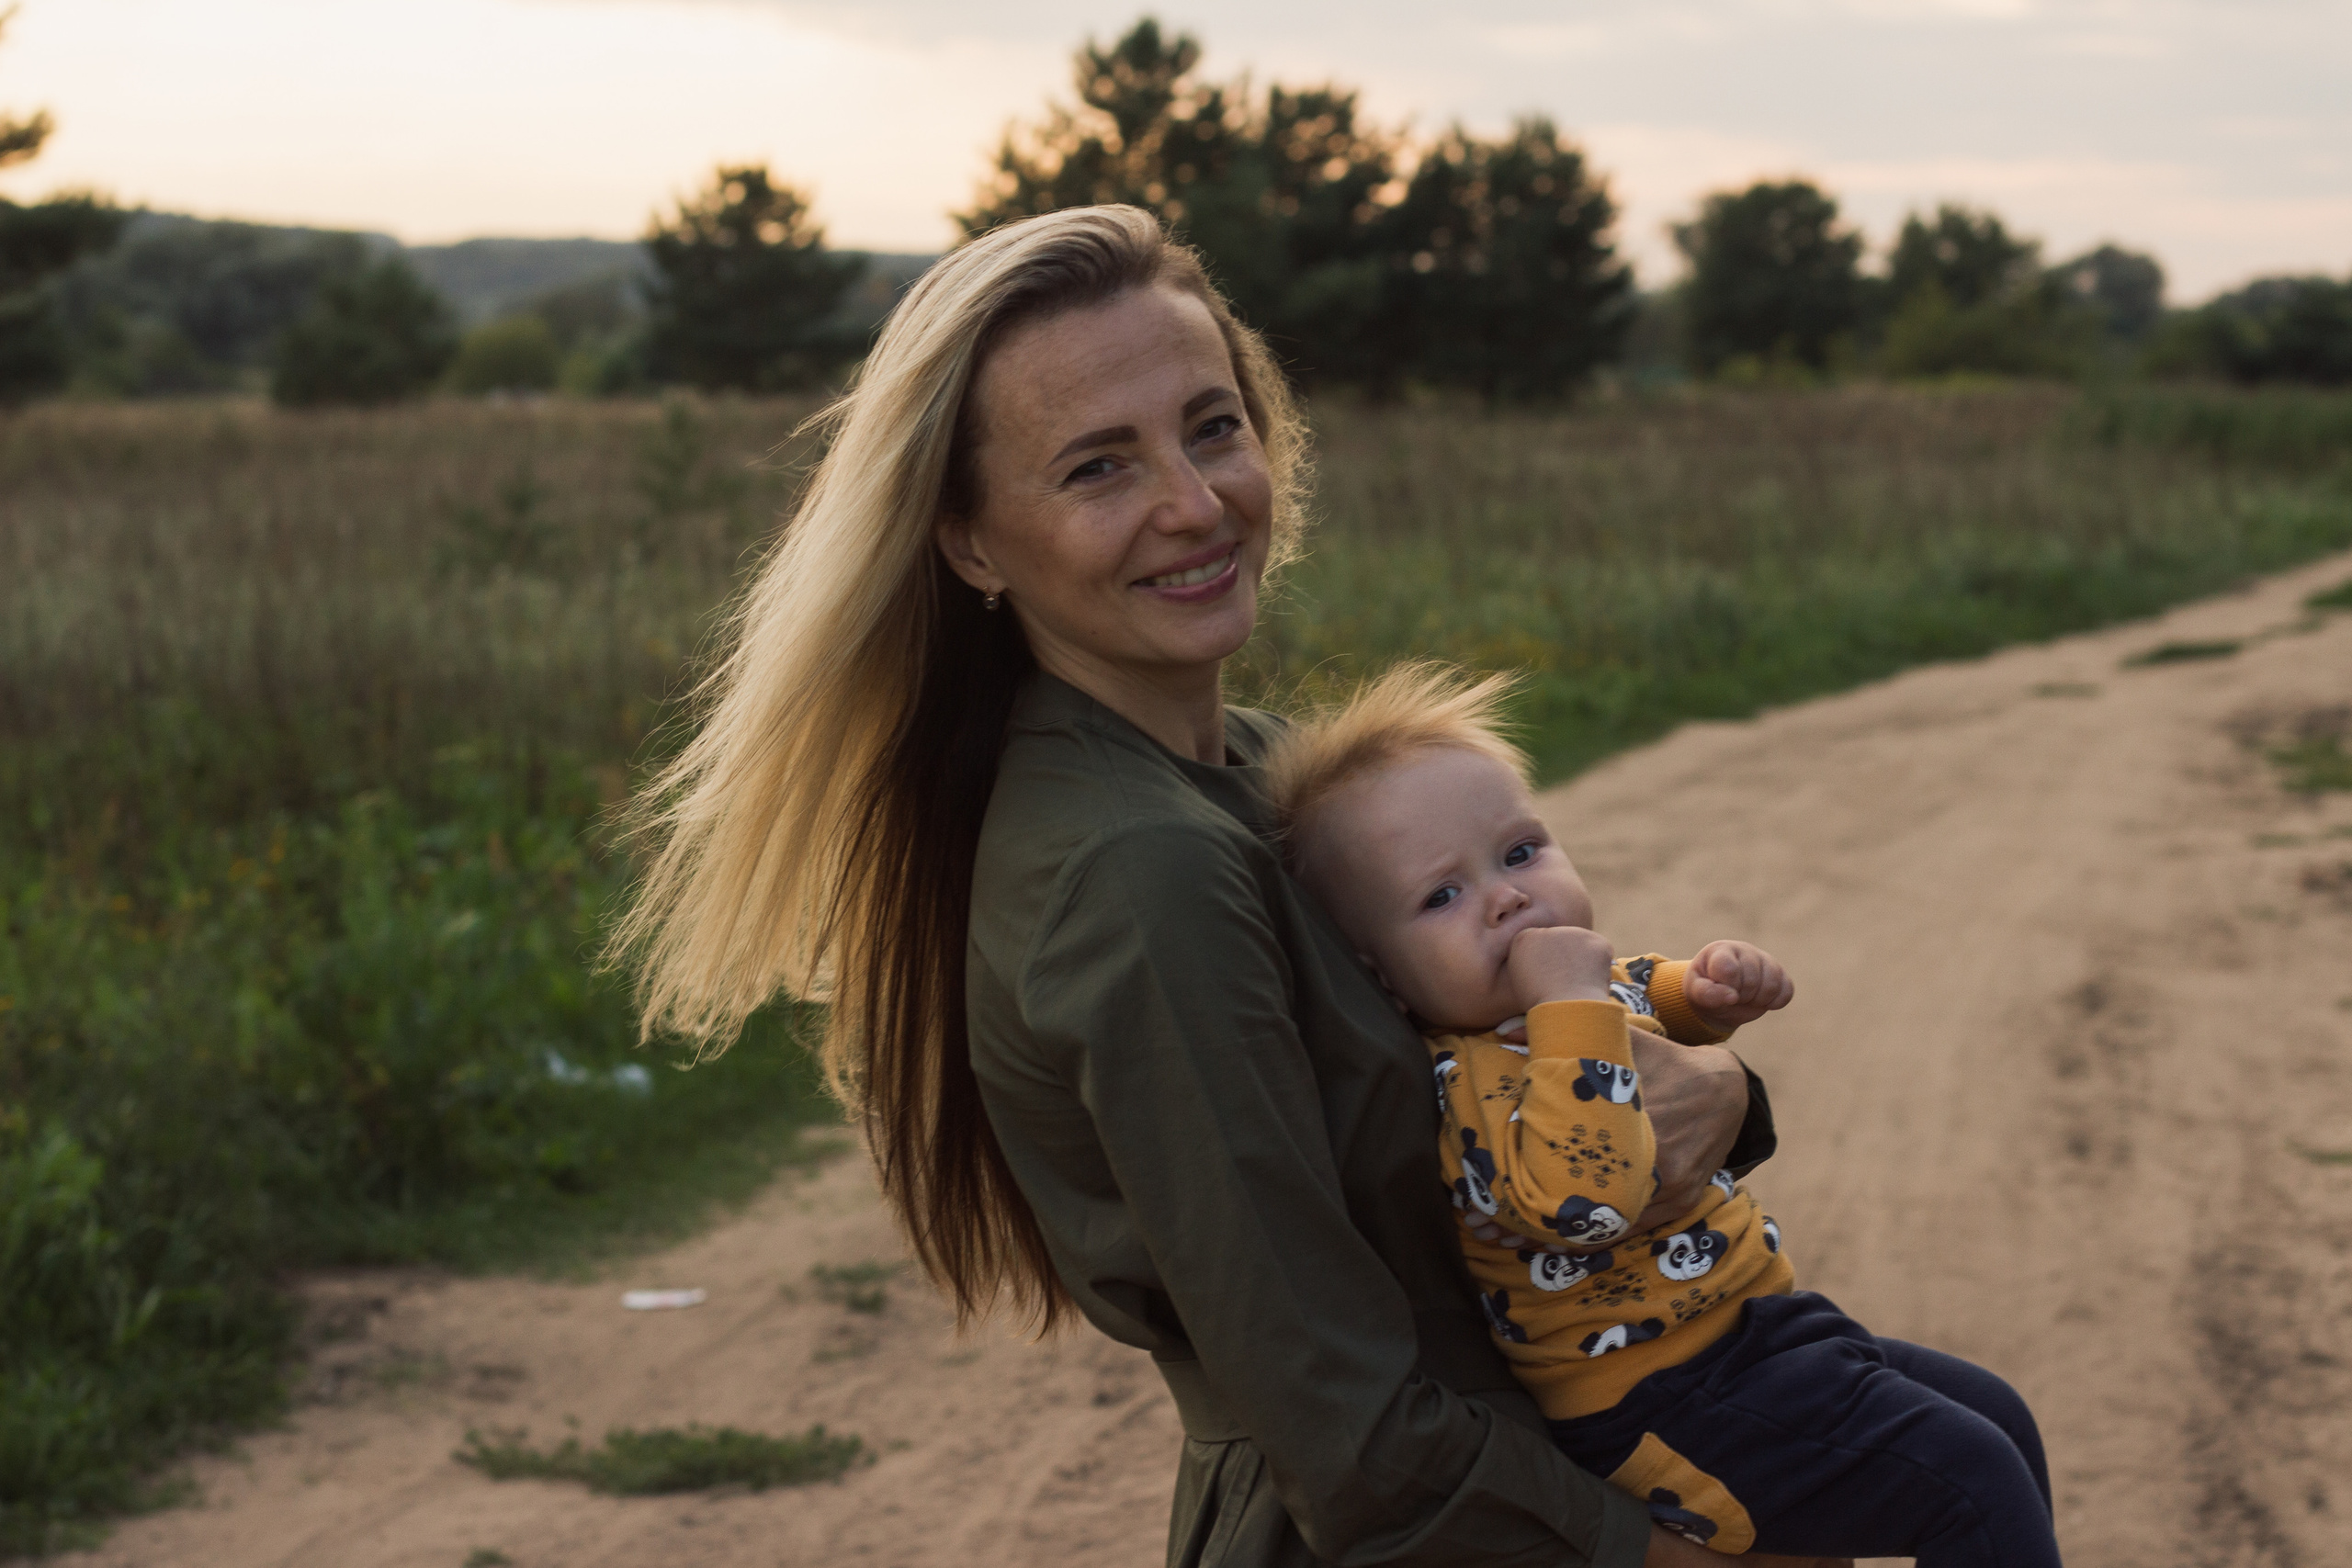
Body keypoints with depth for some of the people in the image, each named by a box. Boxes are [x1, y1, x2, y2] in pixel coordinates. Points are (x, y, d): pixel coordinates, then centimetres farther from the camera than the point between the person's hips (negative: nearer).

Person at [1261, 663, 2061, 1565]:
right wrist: (1574, 1005, -36)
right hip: (1668, 1411, -10)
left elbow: (1653, 1004, 29)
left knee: (1996, 1418, 18)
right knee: (1970, 1478, -16)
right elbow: (1587, 1193, -43)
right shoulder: (1462, 1088, -25)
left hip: (1757, 1324, 10)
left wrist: (1710, 985, 6)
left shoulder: (1591, 993, 4)